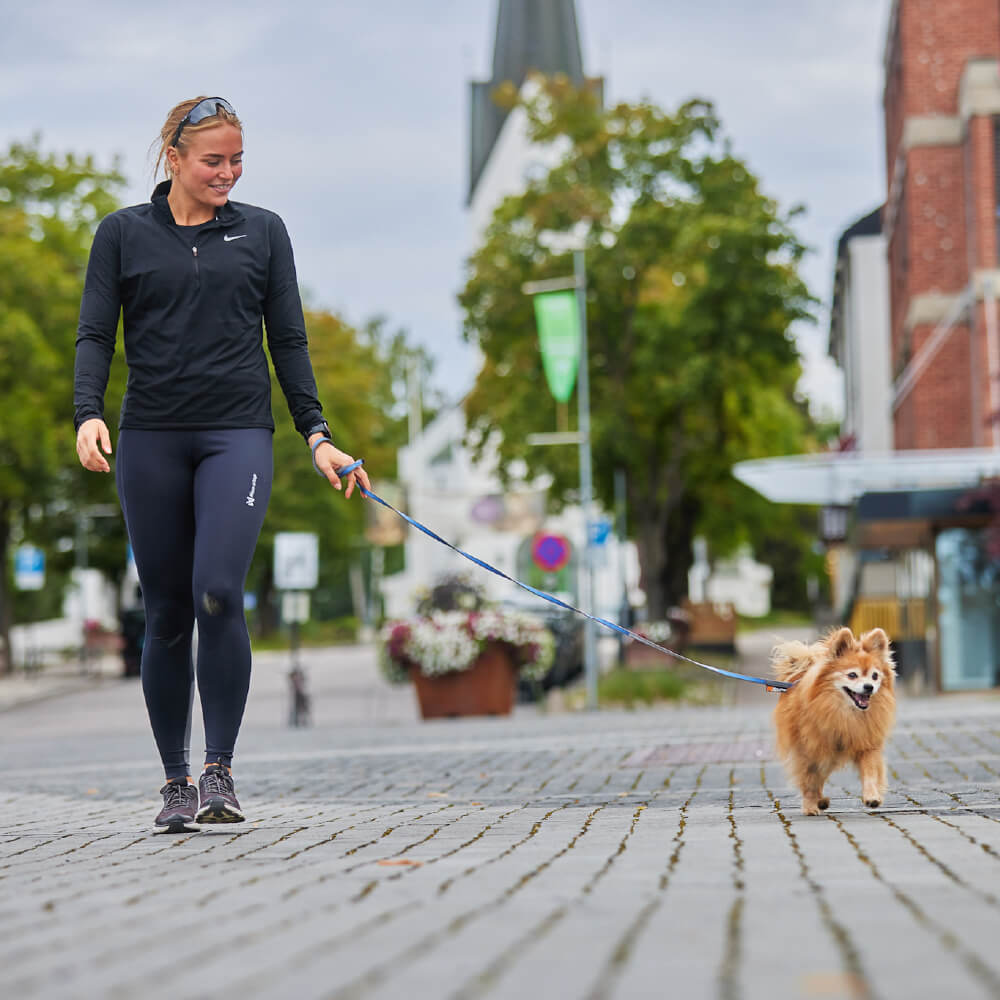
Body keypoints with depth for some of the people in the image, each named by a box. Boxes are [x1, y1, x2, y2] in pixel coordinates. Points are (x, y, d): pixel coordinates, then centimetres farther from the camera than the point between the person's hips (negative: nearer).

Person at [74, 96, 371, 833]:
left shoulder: (262, 232, 10)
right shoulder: (123, 234, 8)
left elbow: (289, 340, 11)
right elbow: (95, 335, 4)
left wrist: (317, 434, 4)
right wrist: (89, 414, -14)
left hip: (238, 434, -1)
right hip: (151, 440, 1)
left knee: (218, 593, -18)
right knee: (166, 613, 3)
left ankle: (221, 771, -8)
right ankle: (176, 781, 13)